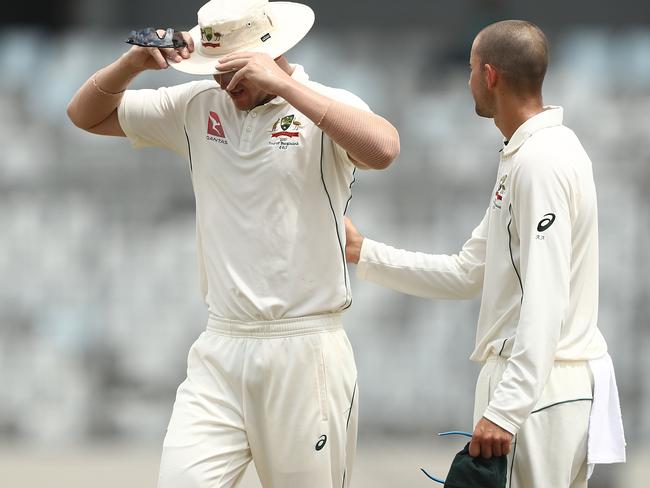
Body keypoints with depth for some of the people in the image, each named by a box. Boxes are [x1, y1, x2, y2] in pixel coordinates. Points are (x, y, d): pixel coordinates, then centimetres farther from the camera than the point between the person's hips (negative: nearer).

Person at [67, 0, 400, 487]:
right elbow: (87, 115, 16)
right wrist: (133, 62, -4)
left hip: (306, 350, -3)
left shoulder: (328, 107, -5)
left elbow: (383, 149, -27)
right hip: (220, 350, 4)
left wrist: (282, 84, -25)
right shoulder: (198, 106, 8)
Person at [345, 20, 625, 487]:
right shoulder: (524, 155, 18)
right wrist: (364, 253, 16)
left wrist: (504, 410, -27)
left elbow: (545, 302, -23)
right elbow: (467, 273, 19)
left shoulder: (541, 162, -16)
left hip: (541, 389, -10)